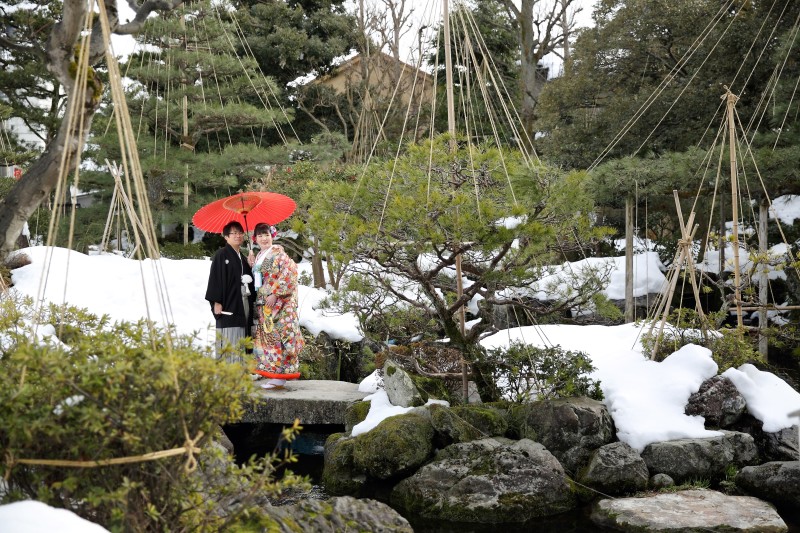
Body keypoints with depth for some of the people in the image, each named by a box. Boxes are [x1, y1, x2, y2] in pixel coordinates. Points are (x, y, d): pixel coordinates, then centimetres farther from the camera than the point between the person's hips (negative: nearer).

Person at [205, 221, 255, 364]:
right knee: (229, 341, -11)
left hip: (243, 303, 7)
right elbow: (215, 278, -9)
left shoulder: (242, 259, 20)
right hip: (228, 304, -7)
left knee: (241, 340, 4)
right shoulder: (221, 255, -2)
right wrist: (217, 302, -15)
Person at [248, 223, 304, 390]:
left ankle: (280, 376, -10)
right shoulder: (257, 257, 18)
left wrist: (275, 294, -18)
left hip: (279, 303, -8)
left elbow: (288, 275, -14)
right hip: (263, 304, 8)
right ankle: (273, 375, 8)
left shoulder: (278, 253, -5)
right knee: (266, 337, 5)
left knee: (277, 336, -10)